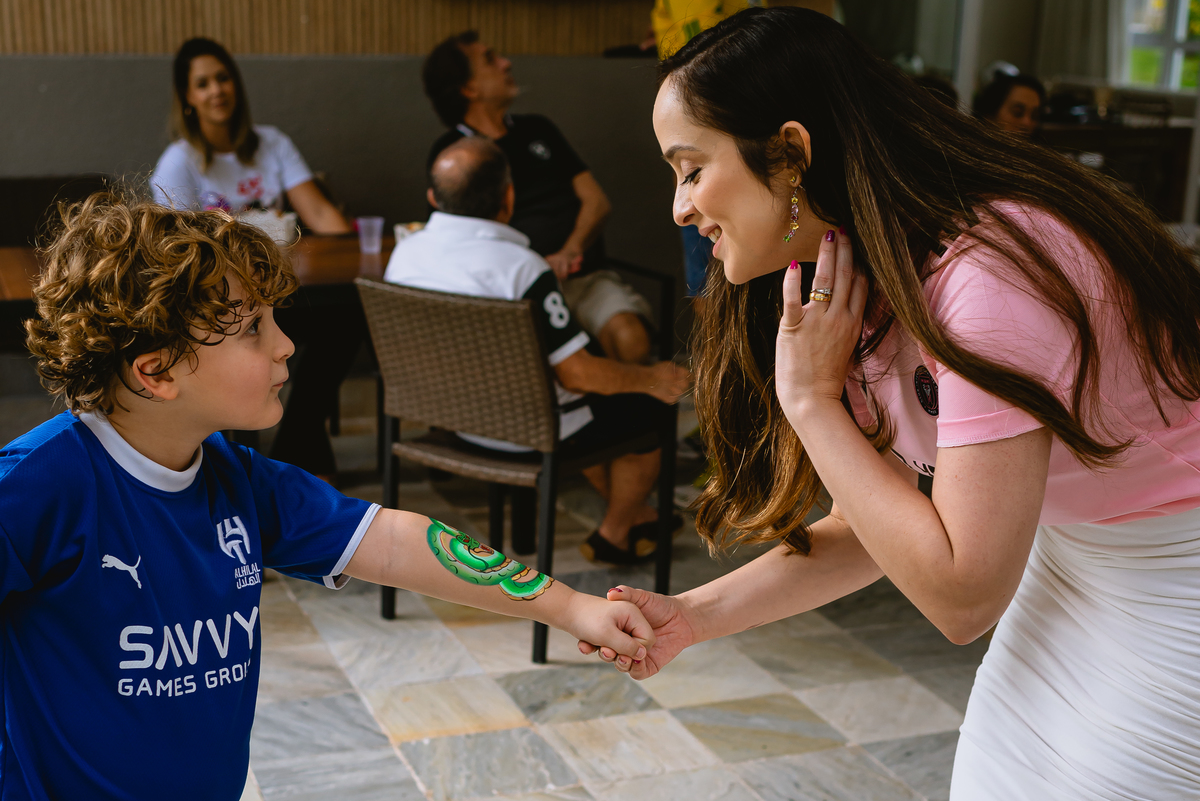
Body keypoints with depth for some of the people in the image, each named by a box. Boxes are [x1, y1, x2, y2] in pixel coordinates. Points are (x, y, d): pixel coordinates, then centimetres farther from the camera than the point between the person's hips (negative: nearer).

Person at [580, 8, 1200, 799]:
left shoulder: (991, 272, -30)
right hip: (1066, 565, 8)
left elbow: (962, 596, -28)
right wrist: (692, 615, -6)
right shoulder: (859, 286, -2)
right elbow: (867, 533, 5)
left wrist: (811, 400, -24)